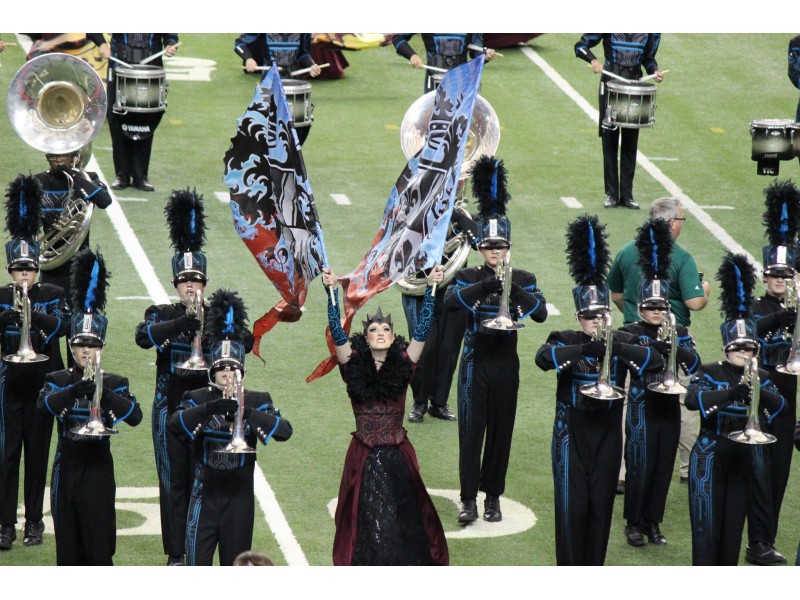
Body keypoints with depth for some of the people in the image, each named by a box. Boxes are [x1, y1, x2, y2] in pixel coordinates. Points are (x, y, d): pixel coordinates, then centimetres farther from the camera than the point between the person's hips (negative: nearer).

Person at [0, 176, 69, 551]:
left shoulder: (52, 295, 4)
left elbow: (63, 325, -14)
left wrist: (34, 312, -31)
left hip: (42, 385, 1)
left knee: (38, 455, 5)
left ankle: (34, 523, 12)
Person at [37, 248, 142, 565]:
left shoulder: (115, 383, 3)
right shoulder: (58, 380, 5)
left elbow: (135, 416, -14)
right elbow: (44, 404, -17)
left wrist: (103, 393, -26)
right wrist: (76, 389, -32)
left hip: (98, 471, -1)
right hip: (67, 470, 1)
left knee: (100, 547, -2)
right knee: (68, 545, 5)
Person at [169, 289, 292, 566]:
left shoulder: (256, 401, 4)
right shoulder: (197, 399, 3)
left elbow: (284, 430, -13)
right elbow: (175, 423, -17)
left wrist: (246, 413, -27)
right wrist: (210, 408, -32)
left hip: (239, 497, 1)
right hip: (205, 495, -1)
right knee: (197, 564, -5)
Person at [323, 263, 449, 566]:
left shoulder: (403, 365, 1)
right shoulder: (354, 366, -1)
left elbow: (422, 329, -5)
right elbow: (336, 332, -10)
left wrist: (431, 288, -14)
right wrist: (332, 291, -21)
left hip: (398, 458, 1)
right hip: (364, 458, -1)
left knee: (405, 523, 5)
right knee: (365, 527, 2)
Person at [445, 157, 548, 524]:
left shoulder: (523, 279, 3)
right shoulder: (468, 277, -1)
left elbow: (540, 313, -11)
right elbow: (450, 302, -22)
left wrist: (514, 289, -23)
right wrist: (485, 285, -31)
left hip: (506, 364, 2)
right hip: (476, 363, -2)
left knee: (501, 432, 7)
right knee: (471, 431, -3)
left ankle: (493, 498, 17)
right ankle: (469, 500, 2)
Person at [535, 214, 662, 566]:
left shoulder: (623, 342, 5)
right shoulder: (566, 340, -2)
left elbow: (656, 361, -12)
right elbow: (543, 357, -24)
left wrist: (616, 348, -23)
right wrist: (585, 348, -31)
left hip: (607, 434, 3)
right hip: (572, 434, -3)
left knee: (601, 503, 6)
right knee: (572, 505, -4)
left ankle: (594, 569, 16)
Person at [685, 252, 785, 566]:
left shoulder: (760, 377, 7)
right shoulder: (709, 373, -5)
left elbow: (778, 406, -11)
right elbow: (692, 399, -27)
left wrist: (759, 394, -32)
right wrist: (730, 393, -40)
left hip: (743, 457, 4)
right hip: (710, 457, -4)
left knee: (734, 522, 8)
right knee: (707, 523, -5)